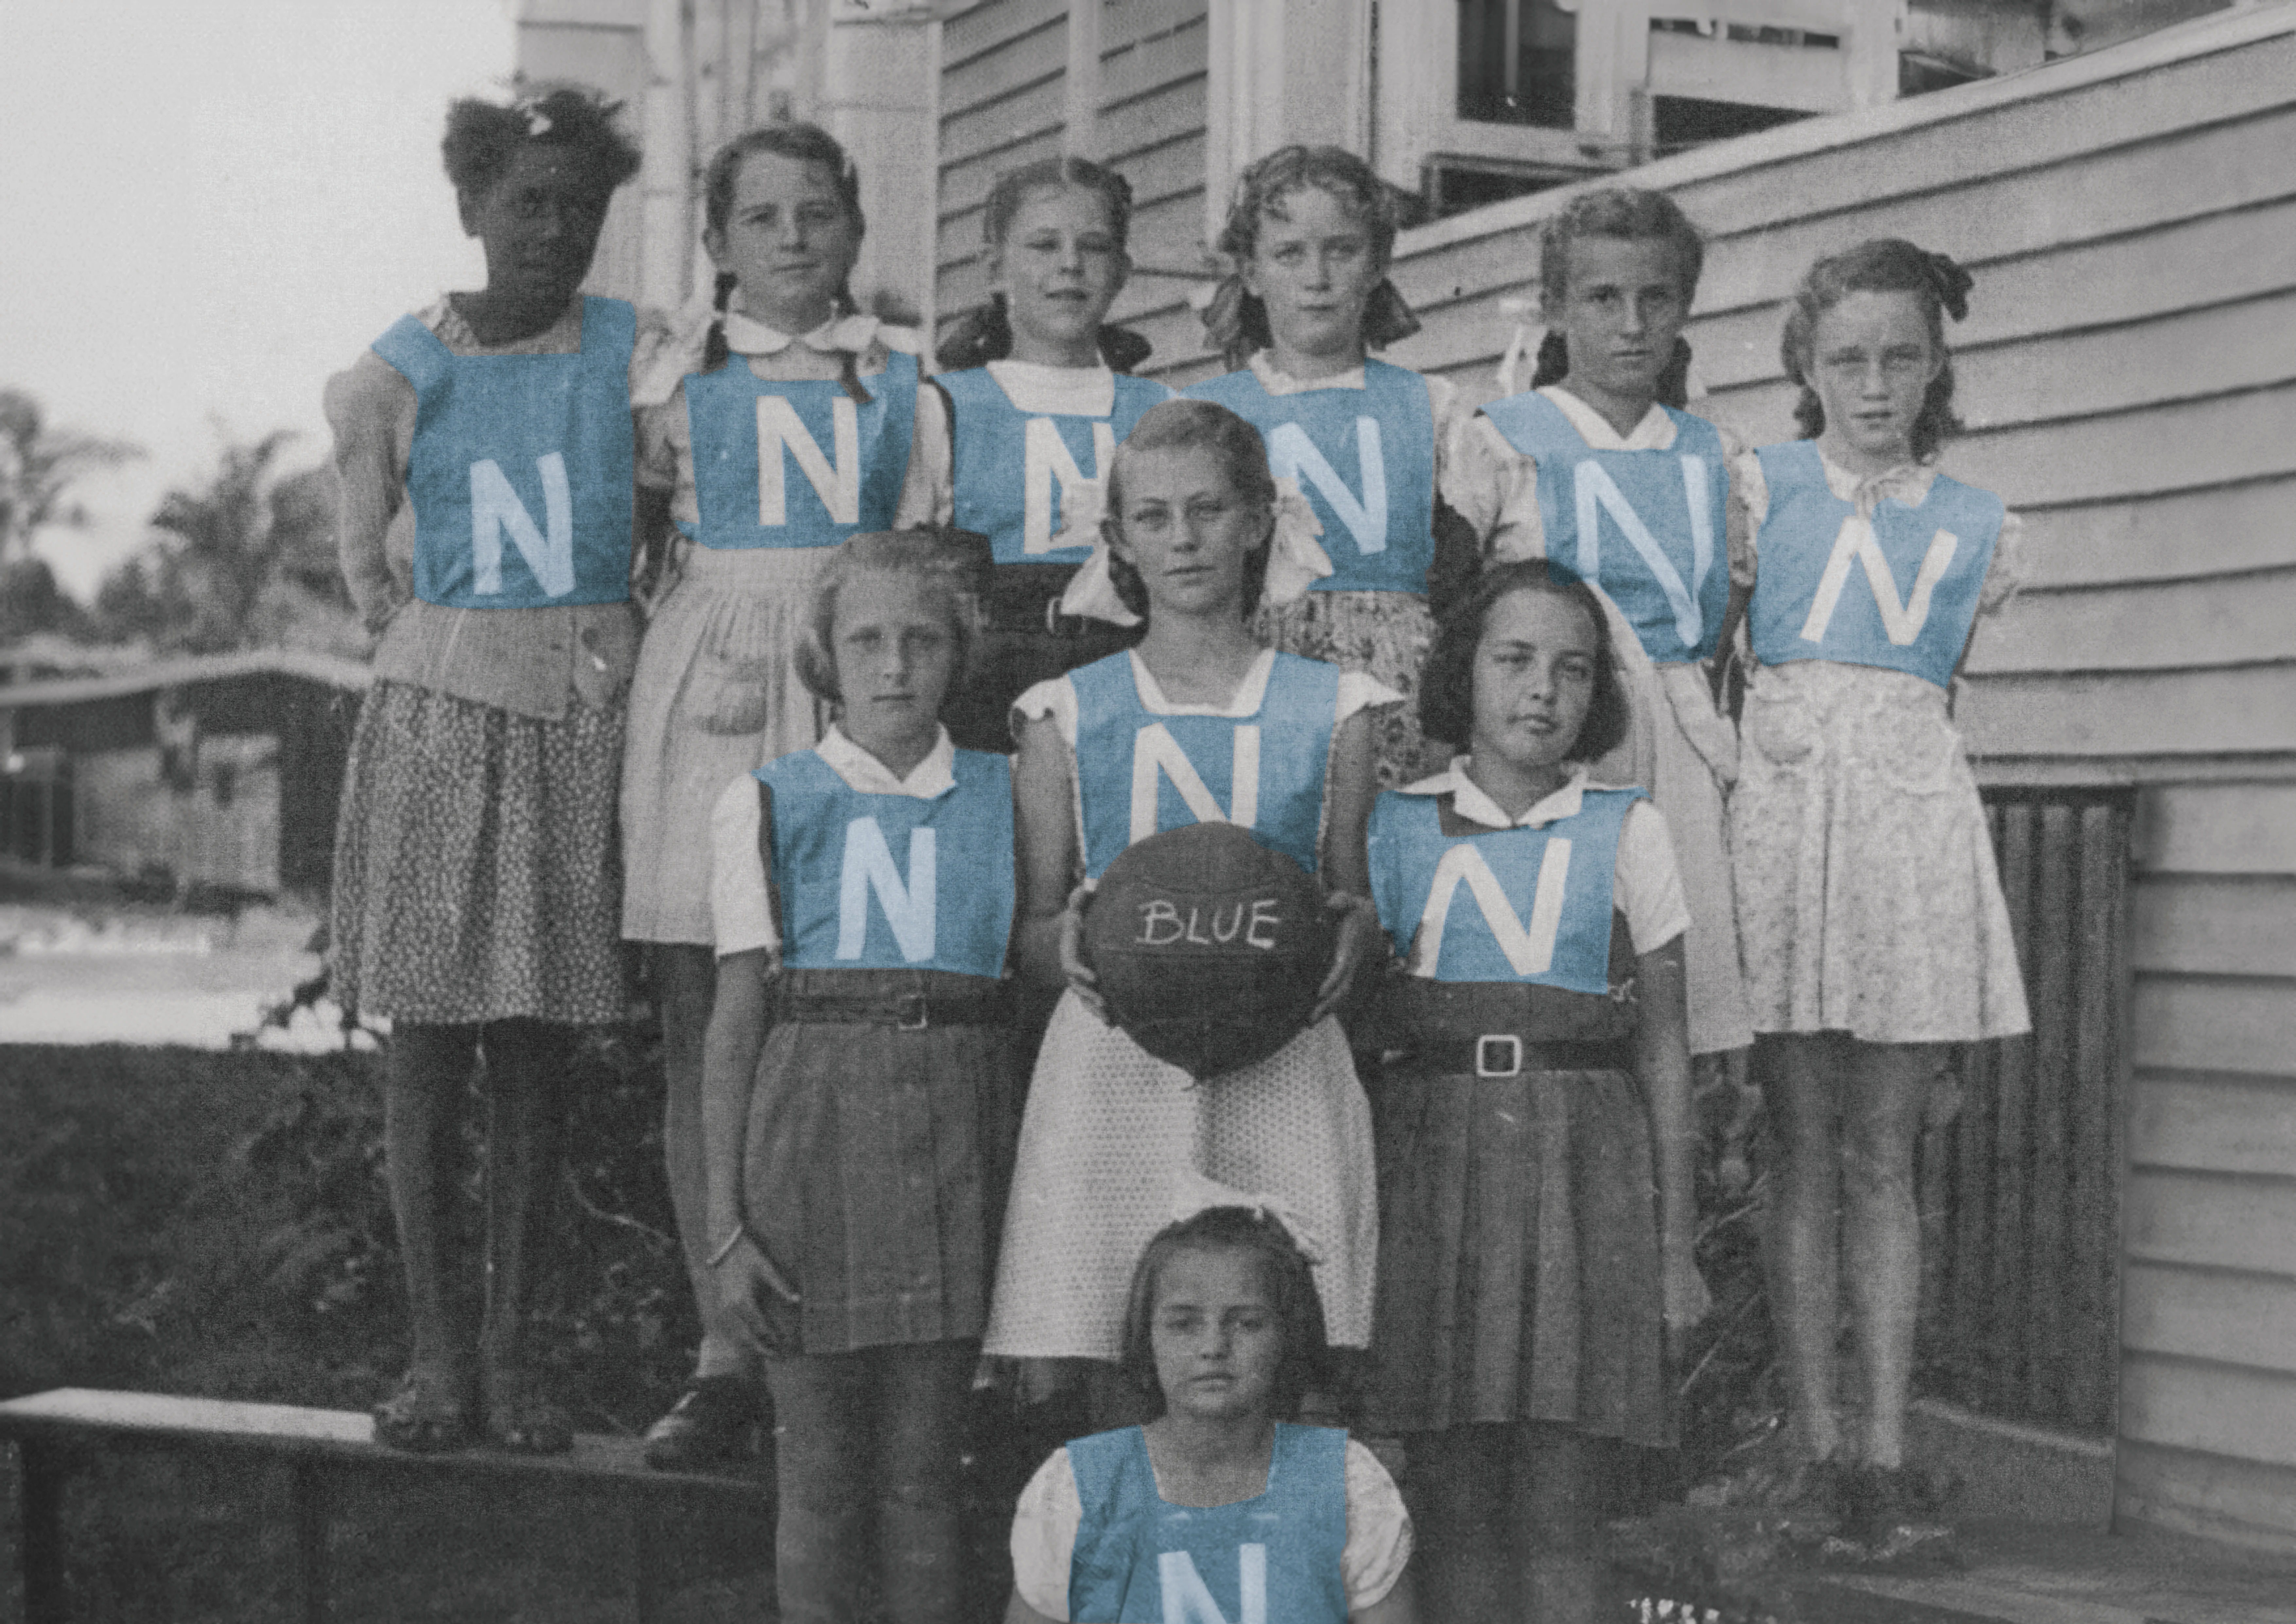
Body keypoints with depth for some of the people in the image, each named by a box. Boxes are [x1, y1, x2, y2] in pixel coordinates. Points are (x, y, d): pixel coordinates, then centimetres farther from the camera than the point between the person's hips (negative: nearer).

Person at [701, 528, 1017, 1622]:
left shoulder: (1000, 796, 11)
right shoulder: (769, 802, 4)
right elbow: (735, 1019, 2)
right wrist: (726, 1225, -4)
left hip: (957, 1129, 2)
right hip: (814, 1120, -1)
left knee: (924, 1472, 5)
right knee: (819, 1470, 3)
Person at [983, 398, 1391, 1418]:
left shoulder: (1331, 710, 10)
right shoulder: (1069, 715, 10)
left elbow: (1353, 897, 12)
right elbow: (1030, 937, 10)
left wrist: (1352, 930, -11)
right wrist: (1066, 943, -13)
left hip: (1278, 1075, 0)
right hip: (1116, 1072, 0)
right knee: (1115, 1391, -5)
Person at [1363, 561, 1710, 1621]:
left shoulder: (1626, 830, 8)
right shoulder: (1396, 827, 9)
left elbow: (1663, 1048, 9)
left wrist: (1675, 1242, 4)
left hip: (1584, 1164, 0)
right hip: (1432, 1157, 1)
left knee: (1557, 1521, -3)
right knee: (1457, 1518, 1)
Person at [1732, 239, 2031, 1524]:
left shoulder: (1979, 527, 14)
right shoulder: (1756, 486, 8)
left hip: (1915, 815, 2)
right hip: (1786, 808, -1)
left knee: (1885, 1157, 1)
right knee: (1807, 1150, -1)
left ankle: (1888, 1450, 3)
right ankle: (1819, 1447, 3)